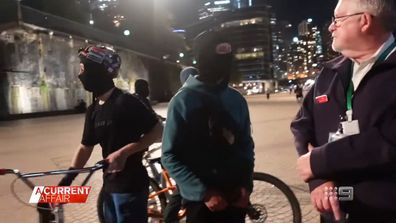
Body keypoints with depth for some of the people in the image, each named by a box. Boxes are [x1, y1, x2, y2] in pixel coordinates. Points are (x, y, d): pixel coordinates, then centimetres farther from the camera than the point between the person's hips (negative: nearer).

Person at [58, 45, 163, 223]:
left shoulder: (126, 102, -16)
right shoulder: (93, 110, 7)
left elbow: (157, 131, -15)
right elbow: (85, 147, 11)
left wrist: (123, 152, -21)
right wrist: (67, 179, 2)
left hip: (131, 185, -8)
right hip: (109, 184, 8)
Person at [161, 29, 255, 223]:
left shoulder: (237, 100, 3)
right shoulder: (183, 101, -11)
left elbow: (246, 145, 8)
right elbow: (170, 156, -12)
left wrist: (246, 185, -4)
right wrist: (203, 192, -17)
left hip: (235, 197, 4)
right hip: (201, 200, -4)